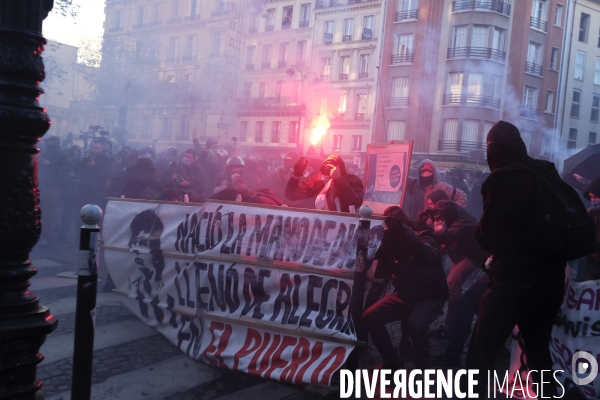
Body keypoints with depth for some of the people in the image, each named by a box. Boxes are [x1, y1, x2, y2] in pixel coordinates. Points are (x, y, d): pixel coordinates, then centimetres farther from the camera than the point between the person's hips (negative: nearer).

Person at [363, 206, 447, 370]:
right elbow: (381, 277, 2)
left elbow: (429, 255, -42)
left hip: (430, 297, -6)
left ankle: (422, 370, -9)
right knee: (369, 317, -11)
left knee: (415, 324, -35)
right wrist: (368, 305, -8)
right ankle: (392, 361, 10)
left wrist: (403, 230, -49)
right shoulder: (388, 242, -2)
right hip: (404, 295, 6)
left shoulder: (422, 237, -16)